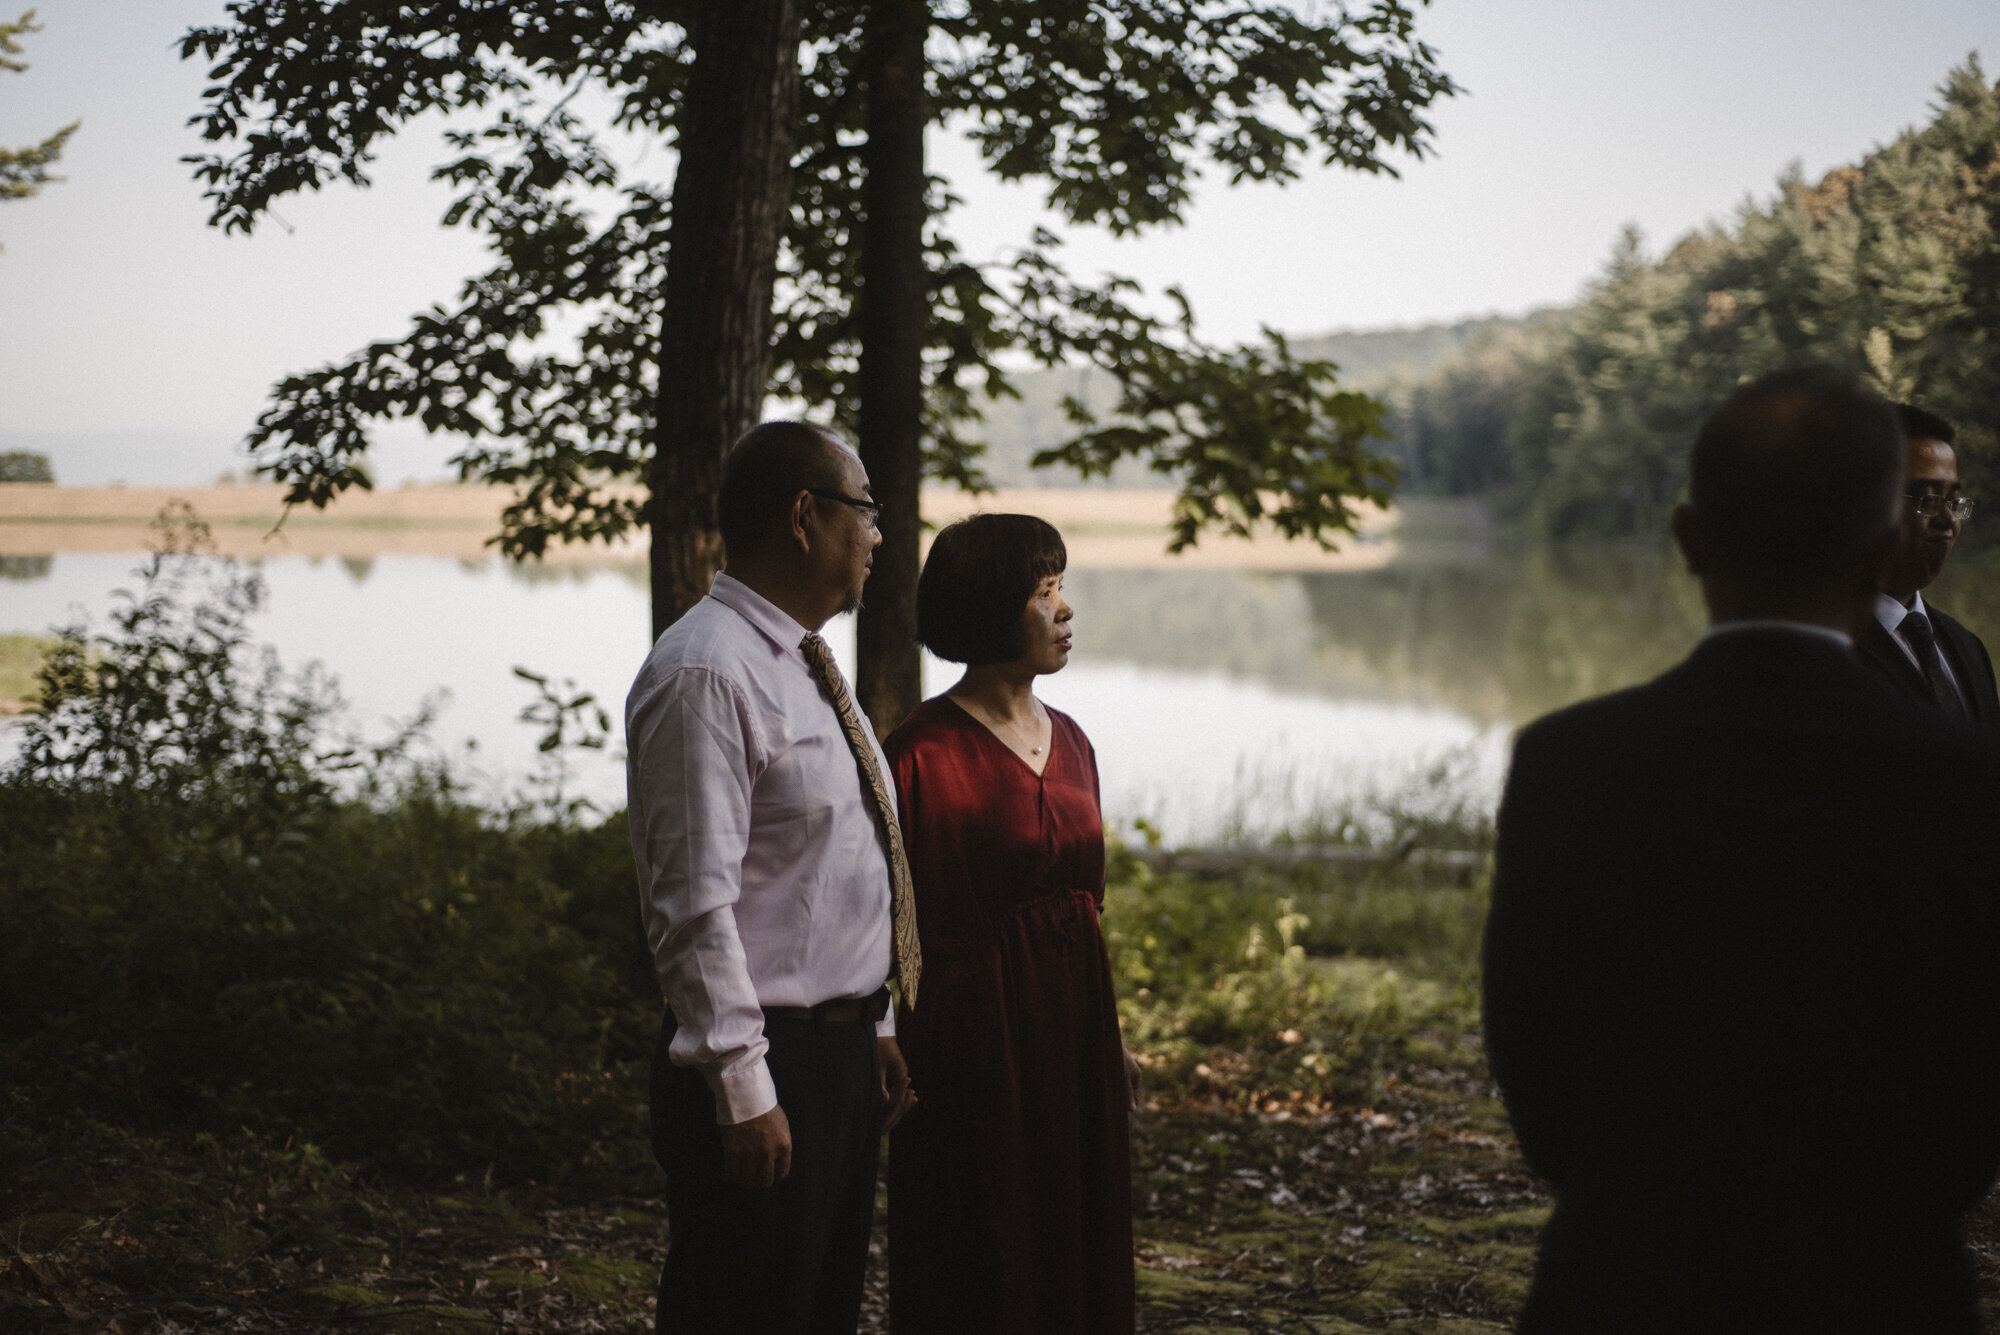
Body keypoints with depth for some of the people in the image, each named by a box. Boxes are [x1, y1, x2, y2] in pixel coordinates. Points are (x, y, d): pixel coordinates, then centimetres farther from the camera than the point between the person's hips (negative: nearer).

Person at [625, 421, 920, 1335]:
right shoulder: (707, 673, -17)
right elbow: (696, 905, -21)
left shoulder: (806, 666, 15)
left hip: (844, 1052, 10)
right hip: (767, 1063, -10)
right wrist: (744, 1090, -23)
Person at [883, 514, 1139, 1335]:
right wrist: (908, 1055, -17)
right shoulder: (928, 750, -13)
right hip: (981, 1032, -7)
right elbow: (906, 916, -13)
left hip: (1073, 1024, 7)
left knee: (1076, 1248, 13)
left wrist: (1110, 1037, 17)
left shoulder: (1068, 741, 10)